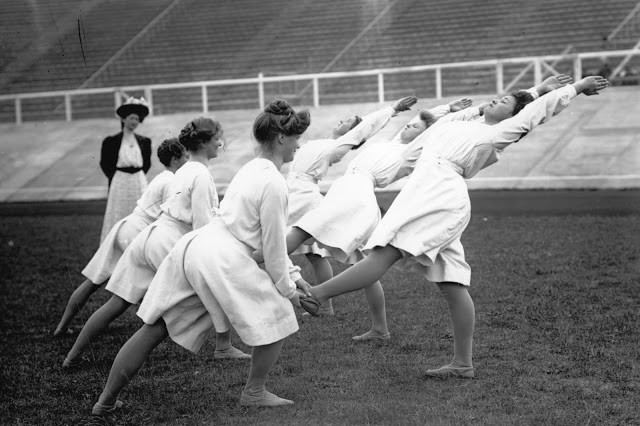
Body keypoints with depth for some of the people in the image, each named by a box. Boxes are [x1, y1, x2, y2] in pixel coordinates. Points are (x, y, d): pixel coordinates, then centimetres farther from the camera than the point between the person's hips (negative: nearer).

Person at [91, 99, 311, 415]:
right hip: (221, 259, -9)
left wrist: (293, 275, 28)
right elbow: (273, 245, -6)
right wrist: (286, 288, 7)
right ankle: (254, 393, 18)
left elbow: (272, 235, 26)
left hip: (193, 244, 9)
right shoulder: (274, 183, -9)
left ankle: (106, 400, 20)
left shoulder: (250, 169, 20)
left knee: (154, 328, 14)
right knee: (277, 318, 8)